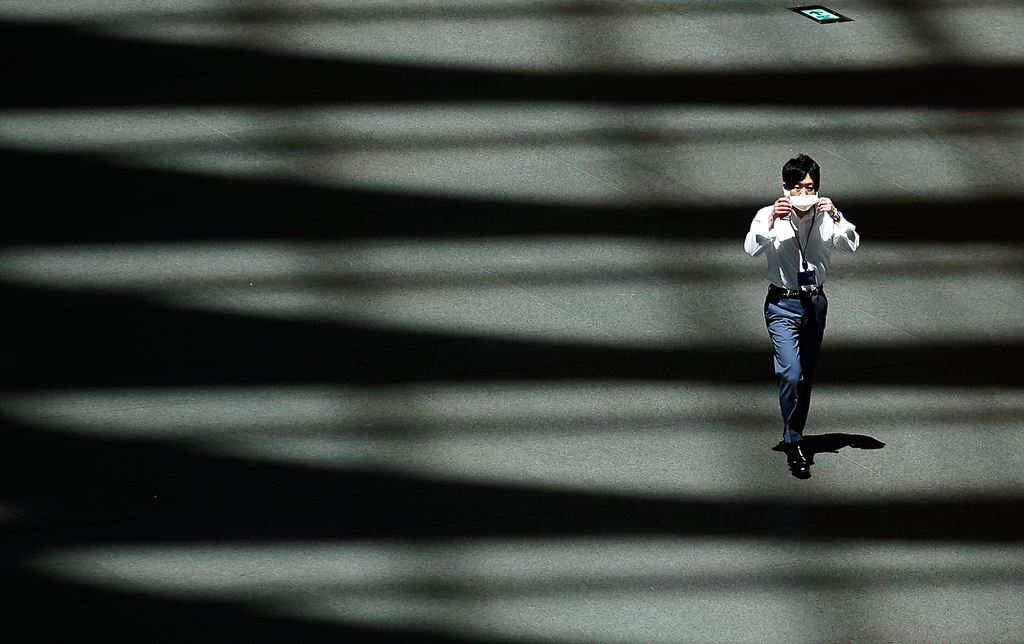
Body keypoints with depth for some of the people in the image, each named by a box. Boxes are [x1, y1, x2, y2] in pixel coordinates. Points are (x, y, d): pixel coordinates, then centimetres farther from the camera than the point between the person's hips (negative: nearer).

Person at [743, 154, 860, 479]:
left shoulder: (826, 217, -2)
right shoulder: (769, 215, -7)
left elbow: (852, 245, -12)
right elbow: (751, 248, -19)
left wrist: (836, 217, -26)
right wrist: (771, 221, -32)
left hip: (815, 303, 3)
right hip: (783, 304, -3)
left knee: (806, 377, 12)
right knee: (790, 373, -17)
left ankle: (794, 436, 27)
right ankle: (794, 442, -8)